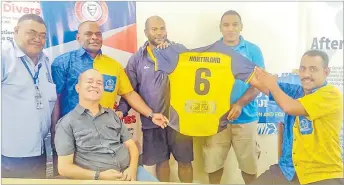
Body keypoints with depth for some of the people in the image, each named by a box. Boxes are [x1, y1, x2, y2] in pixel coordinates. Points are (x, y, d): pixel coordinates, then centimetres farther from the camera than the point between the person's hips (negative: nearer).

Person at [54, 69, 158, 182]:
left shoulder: (112, 114, 14)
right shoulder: (67, 123, 0)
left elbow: (131, 145, 13)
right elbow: (64, 167, -3)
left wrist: (132, 169, -6)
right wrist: (99, 176, -14)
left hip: (128, 172, 3)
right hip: (98, 179, -3)